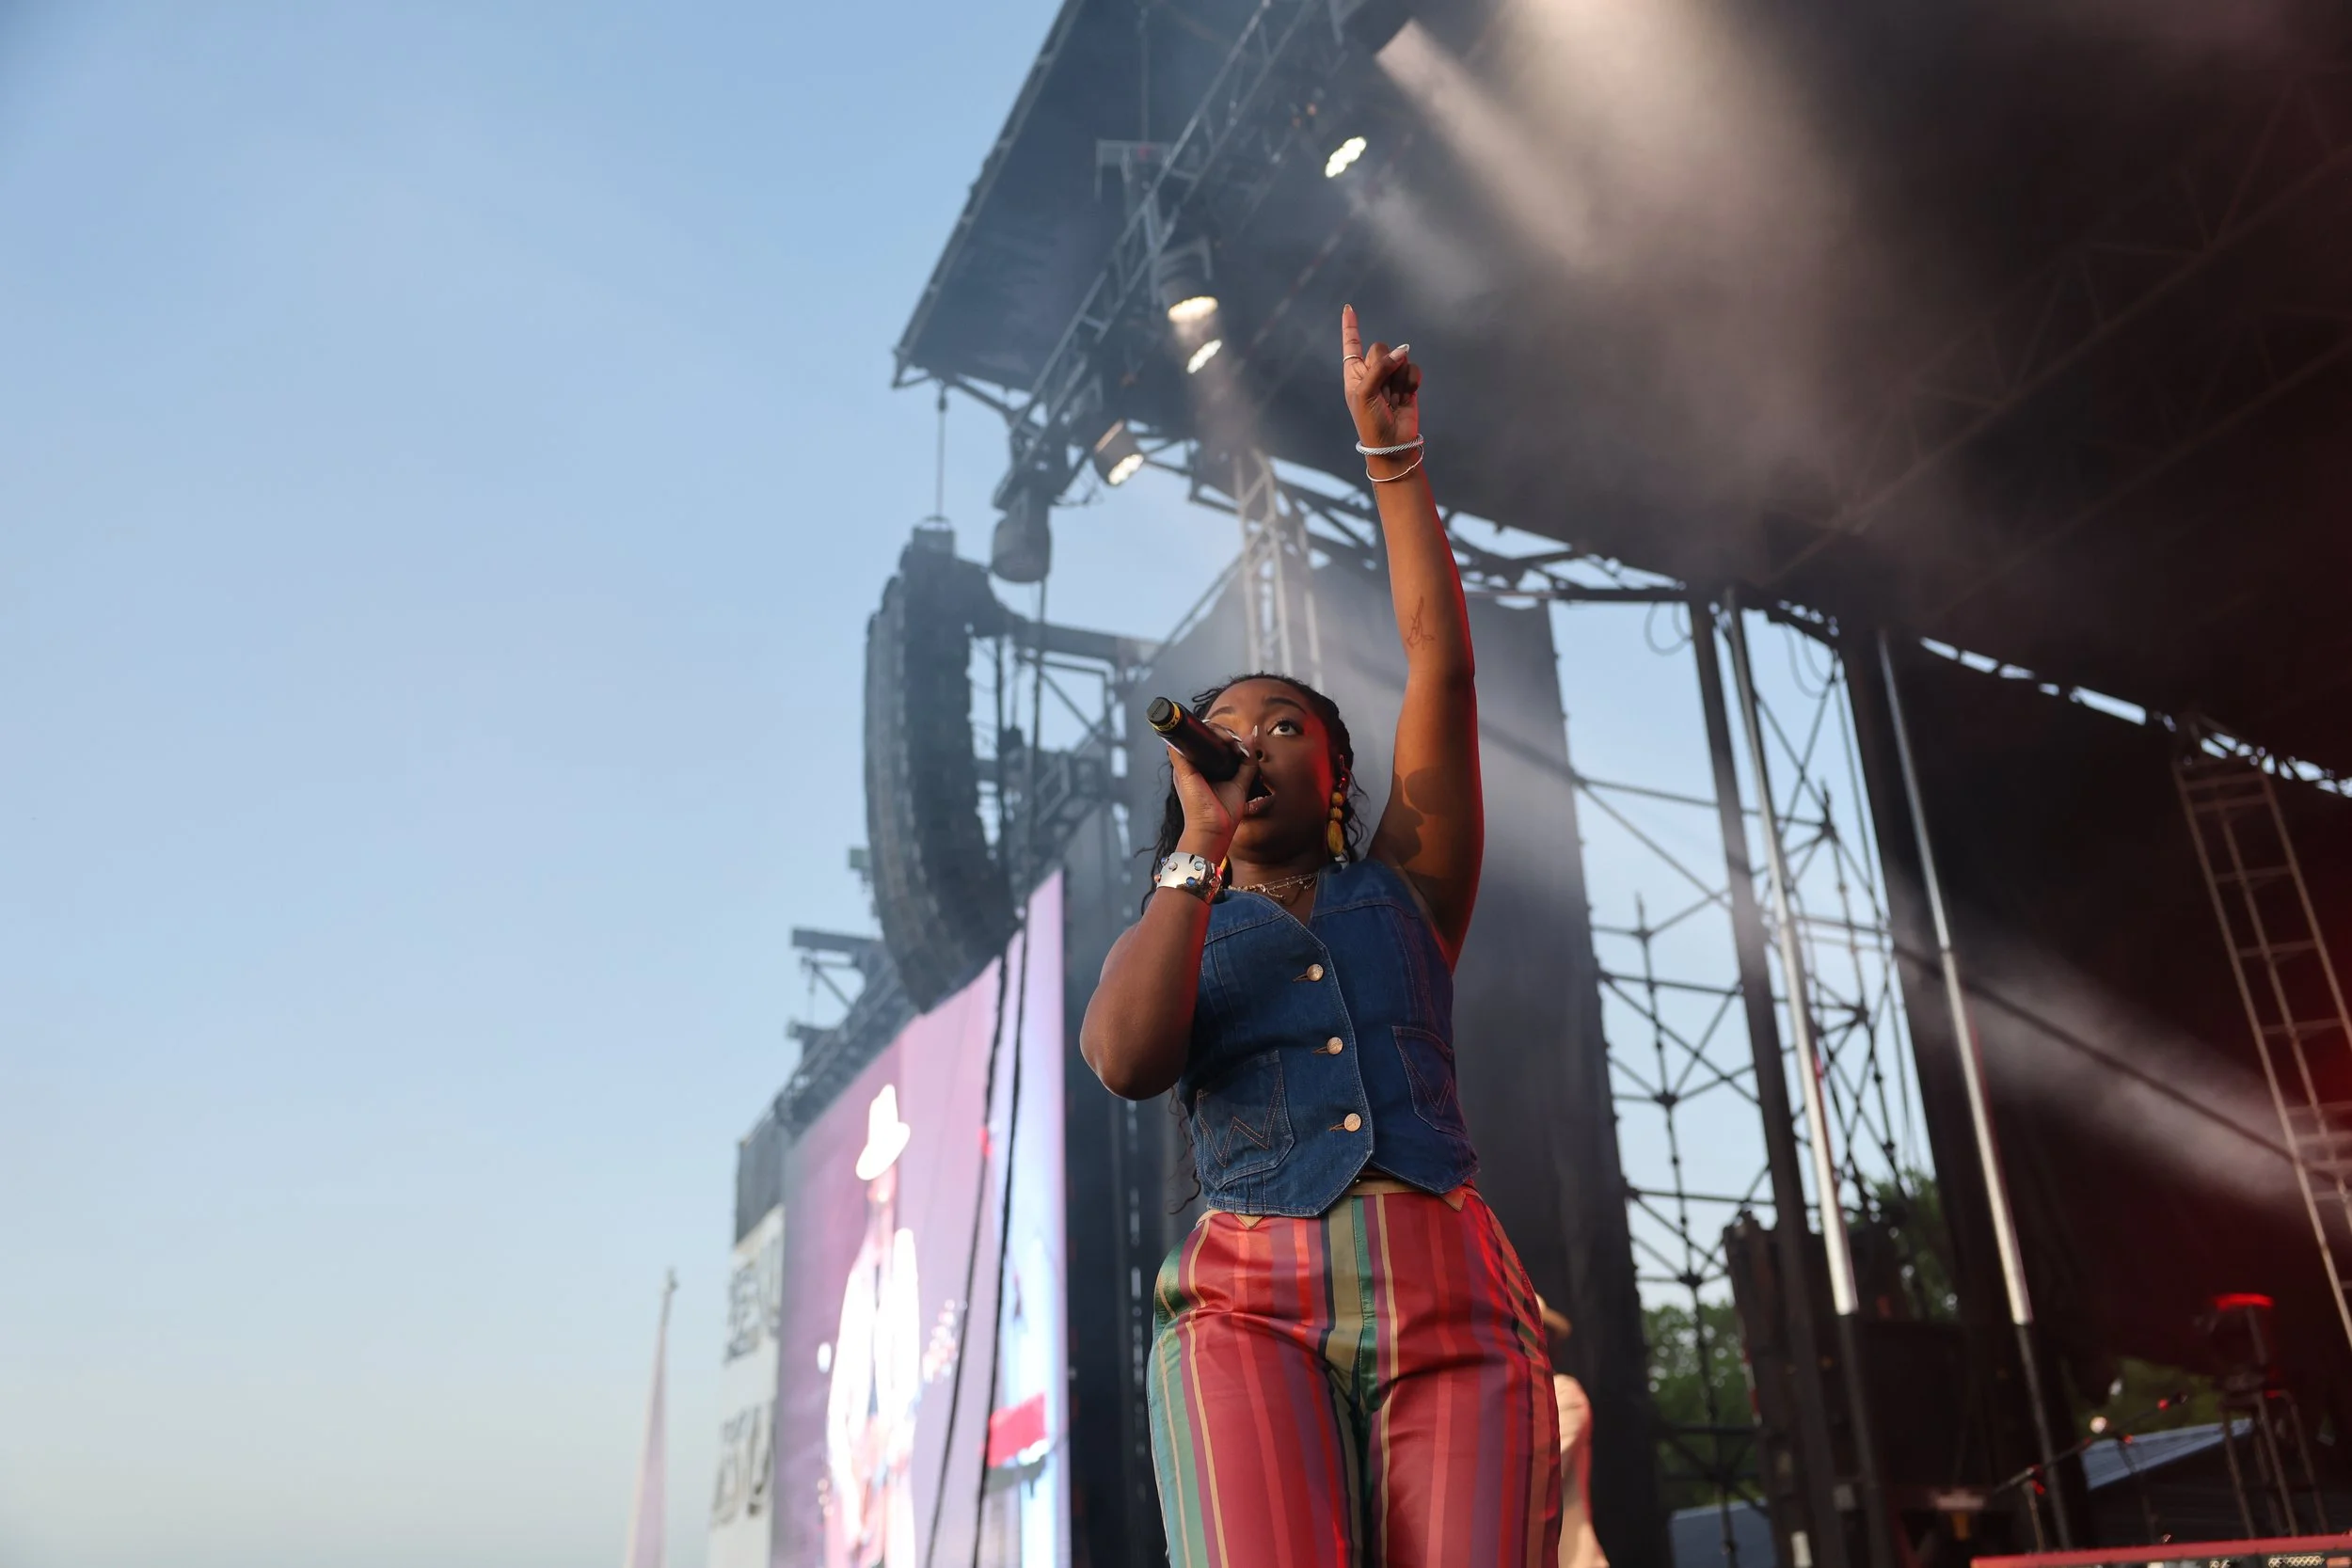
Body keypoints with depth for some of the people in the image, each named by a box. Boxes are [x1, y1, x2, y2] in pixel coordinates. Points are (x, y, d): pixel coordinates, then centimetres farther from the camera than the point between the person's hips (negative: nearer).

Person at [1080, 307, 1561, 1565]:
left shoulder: (1402, 888, 20)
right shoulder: (1167, 933, 21)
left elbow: (1441, 659, 13)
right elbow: (1126, 1061, -3)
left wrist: (1388, 449, 13)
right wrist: (1202, 845, 1)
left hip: (1453, 1299, 1)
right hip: (1253, 1305, -1)